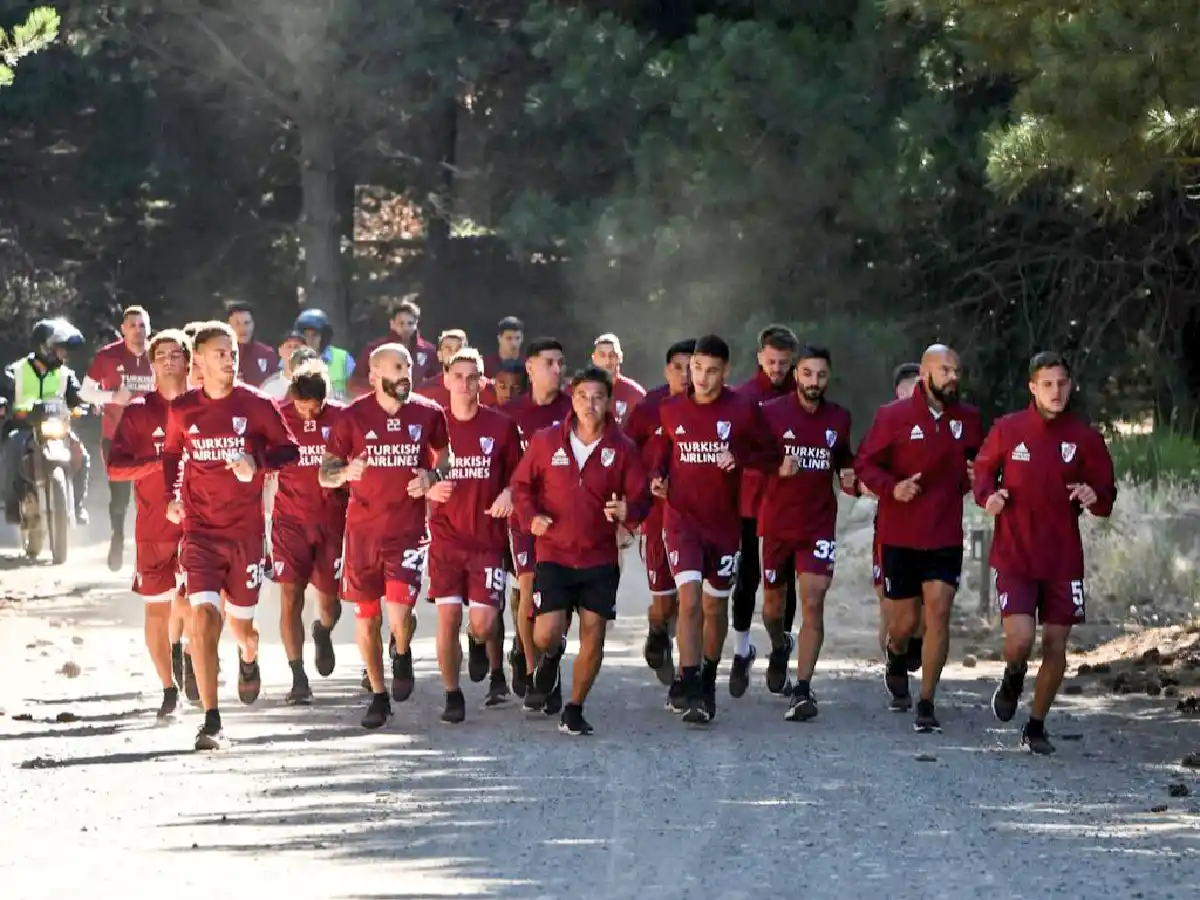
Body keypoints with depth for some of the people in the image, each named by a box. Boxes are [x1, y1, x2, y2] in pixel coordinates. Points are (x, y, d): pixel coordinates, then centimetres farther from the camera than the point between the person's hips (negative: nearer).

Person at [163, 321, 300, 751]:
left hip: (245, 528, 0)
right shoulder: (182, 410, 2)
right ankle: (211, 721, -15)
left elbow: (289, 450, 2)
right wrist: (172, 497, 3)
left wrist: (257, 463, -17)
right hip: (200, 529, 0)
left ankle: (249, 658, 49)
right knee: (203, 616, -16)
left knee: (240, 625, 9)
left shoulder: (256, 405, -3)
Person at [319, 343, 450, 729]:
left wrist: (433, 476, -6)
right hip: (363, 529, 1)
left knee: (399, 610, -17)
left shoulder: (428, 414, 0)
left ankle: (402, 655, 18)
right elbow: (324, 474, 2)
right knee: (366, 616, 6)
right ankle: (378, 694, 23)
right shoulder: (354, 416, -2)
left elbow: (445, 456, 17)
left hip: (409, 528, -1)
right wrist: (345, 472, -20)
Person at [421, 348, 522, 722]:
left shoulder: (501, 427, 2)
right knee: (448, 617, -7)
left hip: (488, 537, -1)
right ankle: (452, 696, 7)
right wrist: (429, 490, -10)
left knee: (484, 621, -8)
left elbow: (516, 475, 11)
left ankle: (496, 673, 26)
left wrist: (508, 494, -10)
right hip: (446, 537, 1)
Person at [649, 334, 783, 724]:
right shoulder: (671, 410, 2)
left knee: (716, 606, 12)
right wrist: (657, 478, -4)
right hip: (682, 519, -1)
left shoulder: (744, 410, -4)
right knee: (689, 598, -17)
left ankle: (708, 681, 35)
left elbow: (773, 455, 2)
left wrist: (740, 459, -16)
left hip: (725, 523, 1)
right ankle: (693, 695, -18)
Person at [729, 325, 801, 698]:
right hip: (750, 499, 0)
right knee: (747, 577, 4)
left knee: (784, 577, 5)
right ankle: (742, 650, 15)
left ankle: (781, 647, 17)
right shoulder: (744, 395, 2)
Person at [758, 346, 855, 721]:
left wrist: (848, 476, -2)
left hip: (819, 525, 0)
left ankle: (802, 690, -15)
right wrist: (777, 468, -19)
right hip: (776, 521, 0)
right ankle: (779, 648, 48)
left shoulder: (839, 419, 5)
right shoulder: (771, 413, -4)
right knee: (773, 599, 14)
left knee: (813, 604, -12)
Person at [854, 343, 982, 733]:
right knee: (906, 620, 5)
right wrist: (892, 487, -20)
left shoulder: (967, 418, 5)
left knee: (938, 613, -10)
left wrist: (974, 478, -1)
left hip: (945, 537, 2)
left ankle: (926, 704, -3)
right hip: (899, 536, -2)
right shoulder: (893, 416, -6)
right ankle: (896, 661, 42)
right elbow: (865, 463, -2)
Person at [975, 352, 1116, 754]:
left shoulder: (1085, 437, 0)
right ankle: (1012, 678, 20)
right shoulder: (1007, 429, -2)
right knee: (1020, 638, -17)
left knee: (1056, 646, 2)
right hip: (1014, 553, -2)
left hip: (1063, 558, 2)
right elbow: (983, 470, 13)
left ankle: (1036, 727, 21)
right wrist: (989, 496, -9)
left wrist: (1094, 497, -18)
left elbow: (1107, 497, 6)